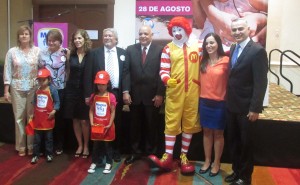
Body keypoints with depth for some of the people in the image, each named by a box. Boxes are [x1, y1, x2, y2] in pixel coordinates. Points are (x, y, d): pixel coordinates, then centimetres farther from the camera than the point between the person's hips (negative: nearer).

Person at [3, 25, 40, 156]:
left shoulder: (37, 51, 1)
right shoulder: (12, 52, 3)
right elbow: (7, 72, 3)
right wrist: (6, 91, -1)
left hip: (34, 88, 0)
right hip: (17, 88, 1)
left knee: (32, 117, 3)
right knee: (19, 117, 5)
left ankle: (31, 145, 16)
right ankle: (21, 147, 17)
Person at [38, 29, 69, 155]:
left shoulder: (65, 53, -4)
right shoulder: (42, 53, 4)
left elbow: (69, 70, -1)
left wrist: (68, 58, -13)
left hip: (61, 90, -2)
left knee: (59, 117, 8)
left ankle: (59, 145, 21)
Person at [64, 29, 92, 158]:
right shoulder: (71, 54, 4)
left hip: (85, 90, -3)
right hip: (72, 90, 4)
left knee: (84, 120, 2)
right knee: (75, 119, 10)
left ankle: (86, 146, 20)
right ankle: (79, 145, 25)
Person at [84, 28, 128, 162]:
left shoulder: (122, 53, 8)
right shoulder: (94, 53, 3)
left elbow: (126, 73, 2)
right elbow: (88, 75, -1)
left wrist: (125, 91, -10)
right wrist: (88, 94, -6)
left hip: (117, 93, 1)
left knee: (117, 123, 10)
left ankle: (116, 151, 23)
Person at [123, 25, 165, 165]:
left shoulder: (160, 50, -2)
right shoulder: (130, 50, 5)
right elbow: (126, 72, 2)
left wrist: (160, 94, -10)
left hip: (152, 95, -2)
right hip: (135, 94, 2)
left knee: (152, 126, 10)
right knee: (135, 125, 11)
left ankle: (151, 153, 25)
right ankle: (135, 151, 27)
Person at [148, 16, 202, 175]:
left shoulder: (198, 46, 5)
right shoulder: (168, 49, 2)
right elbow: (163, 70, -2)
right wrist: (167, 80, -19)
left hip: (193, 92, 2)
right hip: (174, 92, -1)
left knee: (189, 123, 8)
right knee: (171, 123, 0)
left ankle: (184, 156, 21)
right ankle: (168, 157, 8)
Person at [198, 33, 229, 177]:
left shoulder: (226, 61, -11)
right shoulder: (203, 61, 4)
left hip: (219, 103, -4)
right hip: (204, 101, 4)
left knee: (218, 133, 9)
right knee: (206, 132, 14)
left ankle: (217, 163, 23)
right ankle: (207, 161, 28)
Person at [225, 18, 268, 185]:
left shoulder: (257, 51, -15)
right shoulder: (233, 49, 9)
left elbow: (261, 82, -18)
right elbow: (233, 76, 9)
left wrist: (255, 108, -20)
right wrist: (228, 99, 5)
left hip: (246, 107, -6)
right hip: (232, 105, 7)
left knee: (245, 143, 9)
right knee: (233, 141, 17)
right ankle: (236, 171, 35)